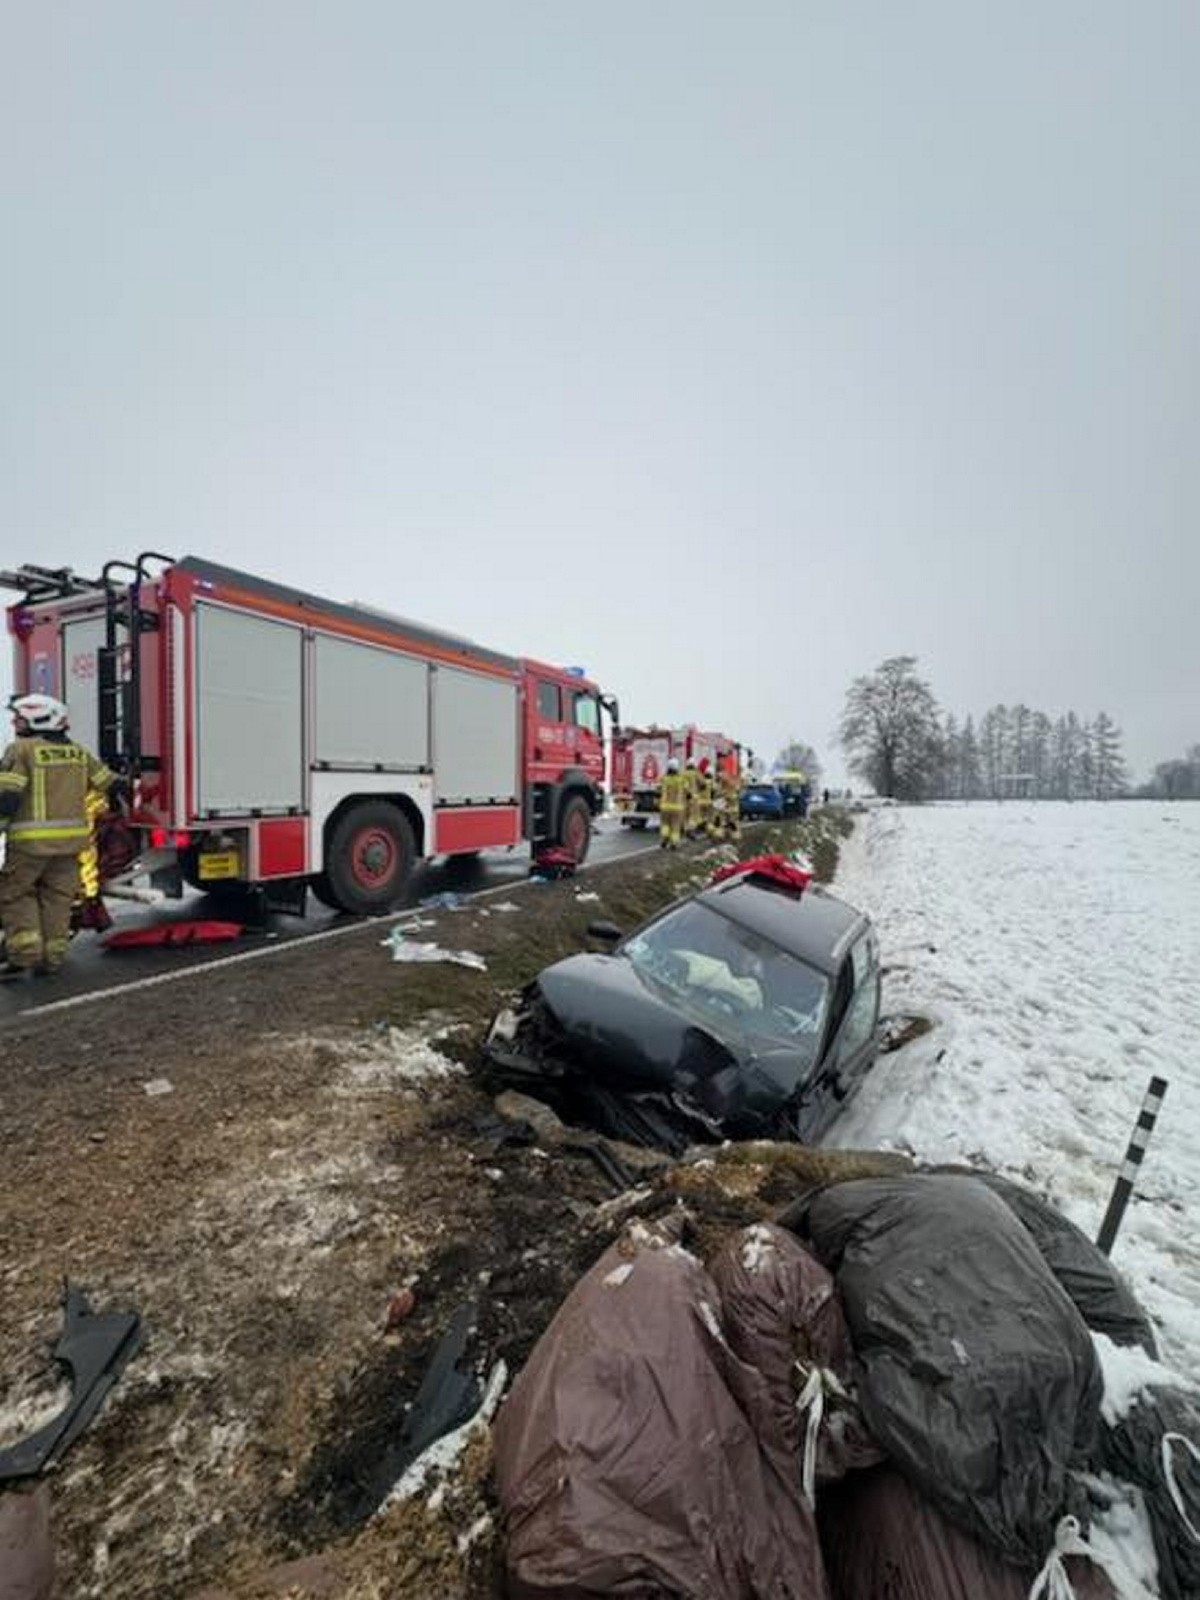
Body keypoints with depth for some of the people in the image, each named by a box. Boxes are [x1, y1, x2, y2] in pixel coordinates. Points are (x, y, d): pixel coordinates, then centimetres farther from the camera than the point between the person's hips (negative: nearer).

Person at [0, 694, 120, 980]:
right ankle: (52, 957, 15)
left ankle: (26, 957, 4)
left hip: (31, 840, -5)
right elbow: (111, 784, 14)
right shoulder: (78, 752, 10)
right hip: (71, 839, 5)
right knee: (57, 898, 12)